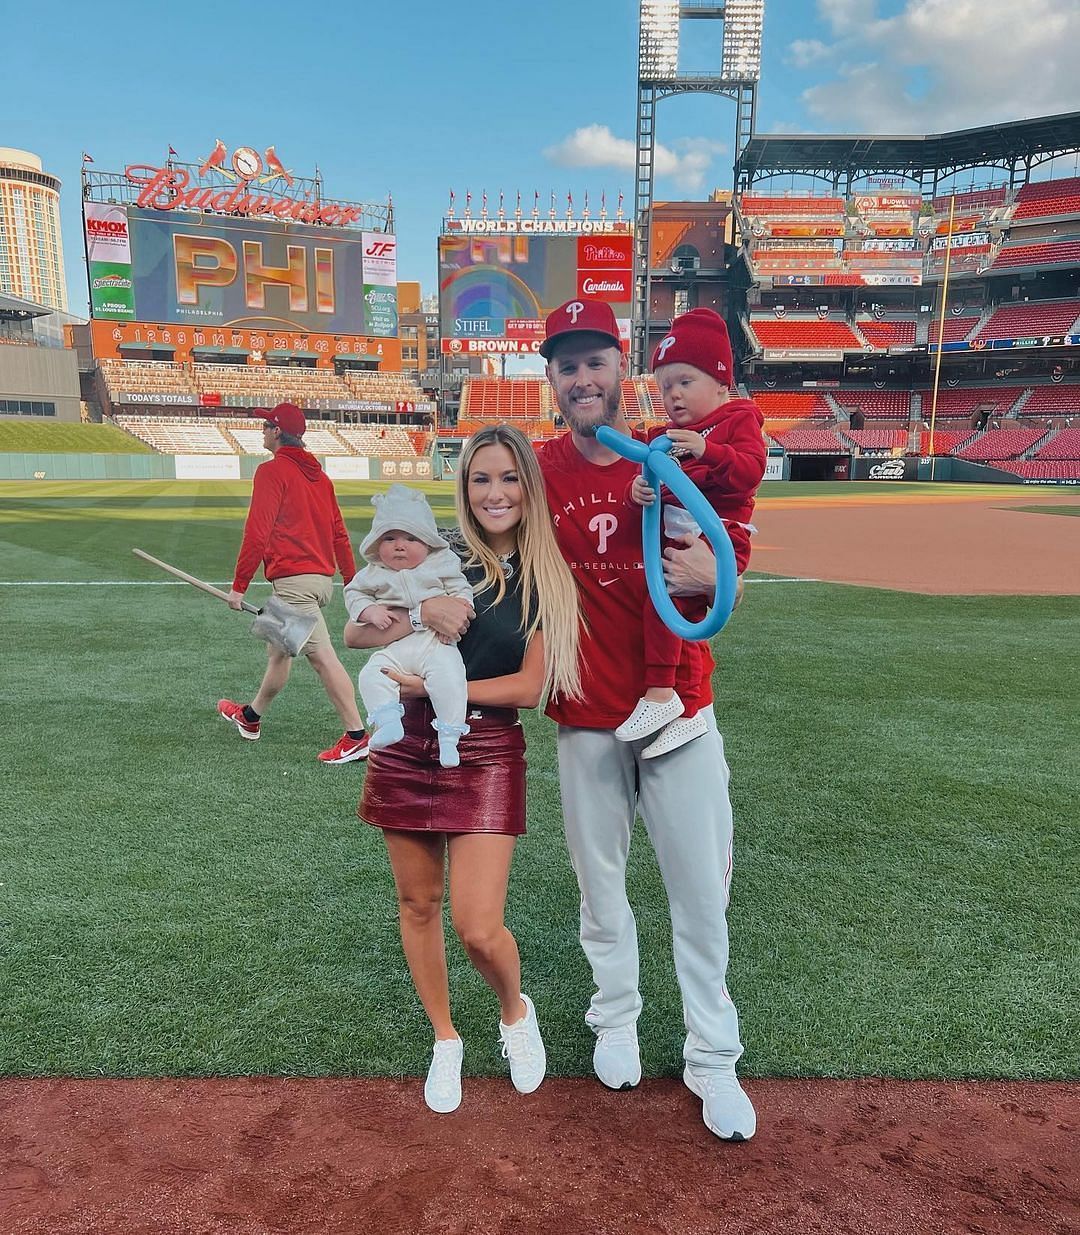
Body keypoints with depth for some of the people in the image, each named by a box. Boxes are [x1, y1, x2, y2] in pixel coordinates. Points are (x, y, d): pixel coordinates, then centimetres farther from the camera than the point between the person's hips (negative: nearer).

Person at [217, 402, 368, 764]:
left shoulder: (271, 471, -8)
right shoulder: (318, 474, 15)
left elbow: (256, 533, -14)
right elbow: (339, 532, 16)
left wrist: (239, 585, -9)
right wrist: (351, 580, 20)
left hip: (293, 580, -9)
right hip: (323, 578, 9)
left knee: (322, 657, -10)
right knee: (279, 649, 22)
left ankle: (356, 737, -12)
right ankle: (250, 717, 40)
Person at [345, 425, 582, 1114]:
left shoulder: (548, 580, -2)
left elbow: (530, 687, -10)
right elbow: (354, 633, -3)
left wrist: (433, 686, -16)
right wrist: (420, 613, -21)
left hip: (487, 753, -2)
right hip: (408, 747, 3)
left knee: (478, 927, -8)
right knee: (418, 905, 13)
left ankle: (516, 1013, 28)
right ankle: (445, 1040, 37)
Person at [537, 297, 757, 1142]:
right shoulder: (539, 472, -1)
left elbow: (727, 585, 0)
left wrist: (709, 576, -23)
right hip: (587, 719, 1)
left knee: (702, 890, 7)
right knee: (600, 881, 16)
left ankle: (713, 1058, 26)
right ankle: (617, 1016, 41)